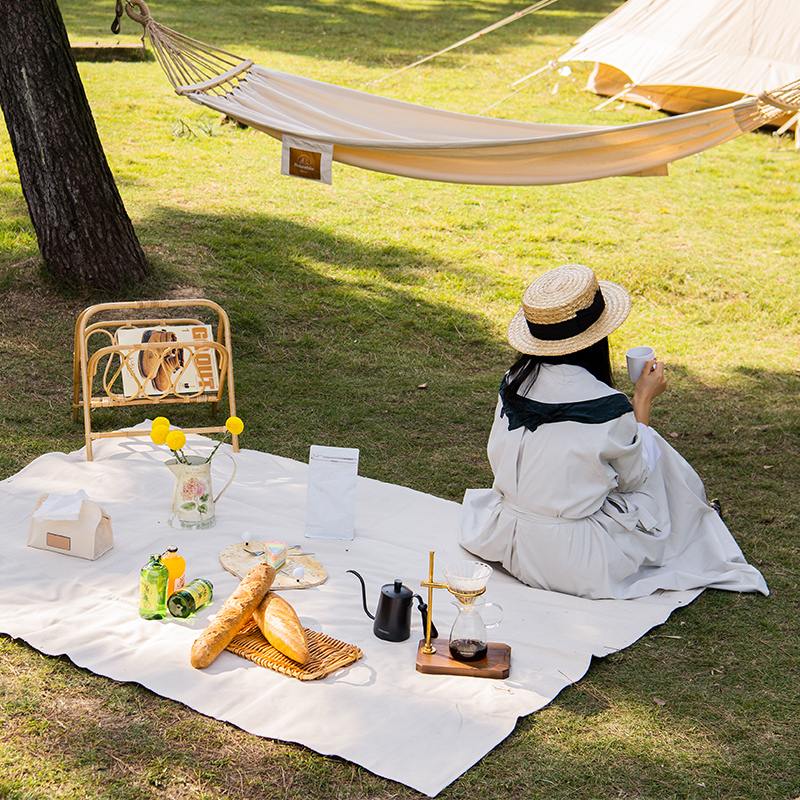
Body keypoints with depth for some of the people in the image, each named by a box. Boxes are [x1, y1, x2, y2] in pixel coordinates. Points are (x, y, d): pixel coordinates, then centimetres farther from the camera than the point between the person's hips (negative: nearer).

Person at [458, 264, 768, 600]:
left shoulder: (514, 383, -8)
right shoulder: (609, 409, -22)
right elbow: (633, 477, -3)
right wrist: (643, 400, 5)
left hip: (505, 541, 6)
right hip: (574, 565, -6)